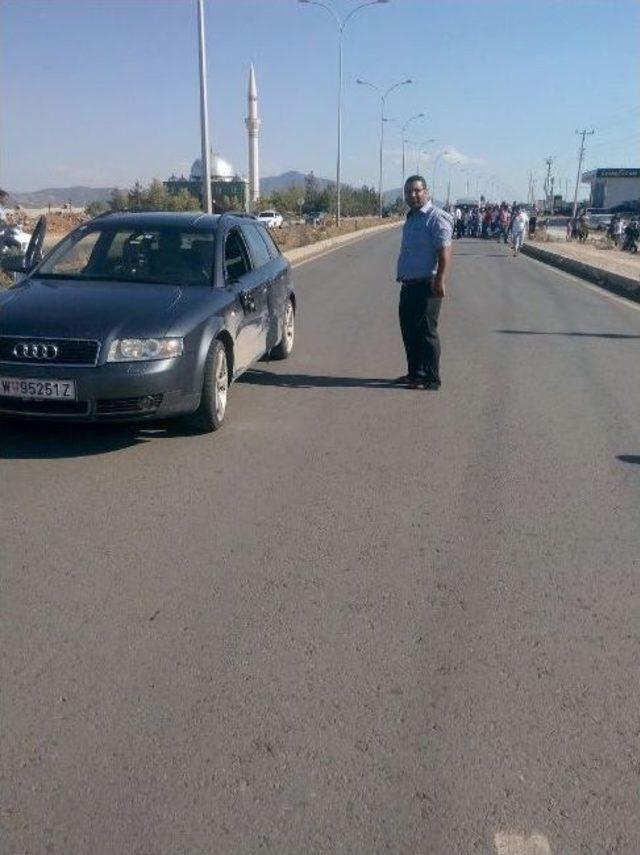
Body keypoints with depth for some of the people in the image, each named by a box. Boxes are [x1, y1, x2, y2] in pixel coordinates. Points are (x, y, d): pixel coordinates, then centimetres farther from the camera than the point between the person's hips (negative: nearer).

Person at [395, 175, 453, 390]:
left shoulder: (436, 217, -11)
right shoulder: (411, 218, 18)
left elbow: (445, 251, -20)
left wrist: (440, 280, -27)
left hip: (427, 285, -9)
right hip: (408, 285, 9)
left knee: (426, 331, -6)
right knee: (408, 330, 14)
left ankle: (431, 379, 1)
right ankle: (415, 373, 25)